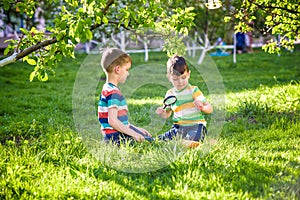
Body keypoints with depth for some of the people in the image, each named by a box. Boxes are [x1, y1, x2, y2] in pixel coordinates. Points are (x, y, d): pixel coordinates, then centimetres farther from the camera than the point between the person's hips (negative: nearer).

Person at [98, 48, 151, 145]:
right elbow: (112, 121, -23)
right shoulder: (113, 92, -16)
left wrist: (136, 129, 18)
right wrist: (133, 133, -18)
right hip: (116, 138, -10)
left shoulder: (108, 89, 16)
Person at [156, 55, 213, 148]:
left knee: (192, 144, -33)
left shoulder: (194, 90, -4)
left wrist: (202, 108, -31)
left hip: (195, 125, -5)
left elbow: (210, 109, -8)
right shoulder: (170, 94, 9)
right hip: (179, 127, 5)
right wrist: (161, 112, -2)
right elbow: (167, 114, 22)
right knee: (160, 139, -13)